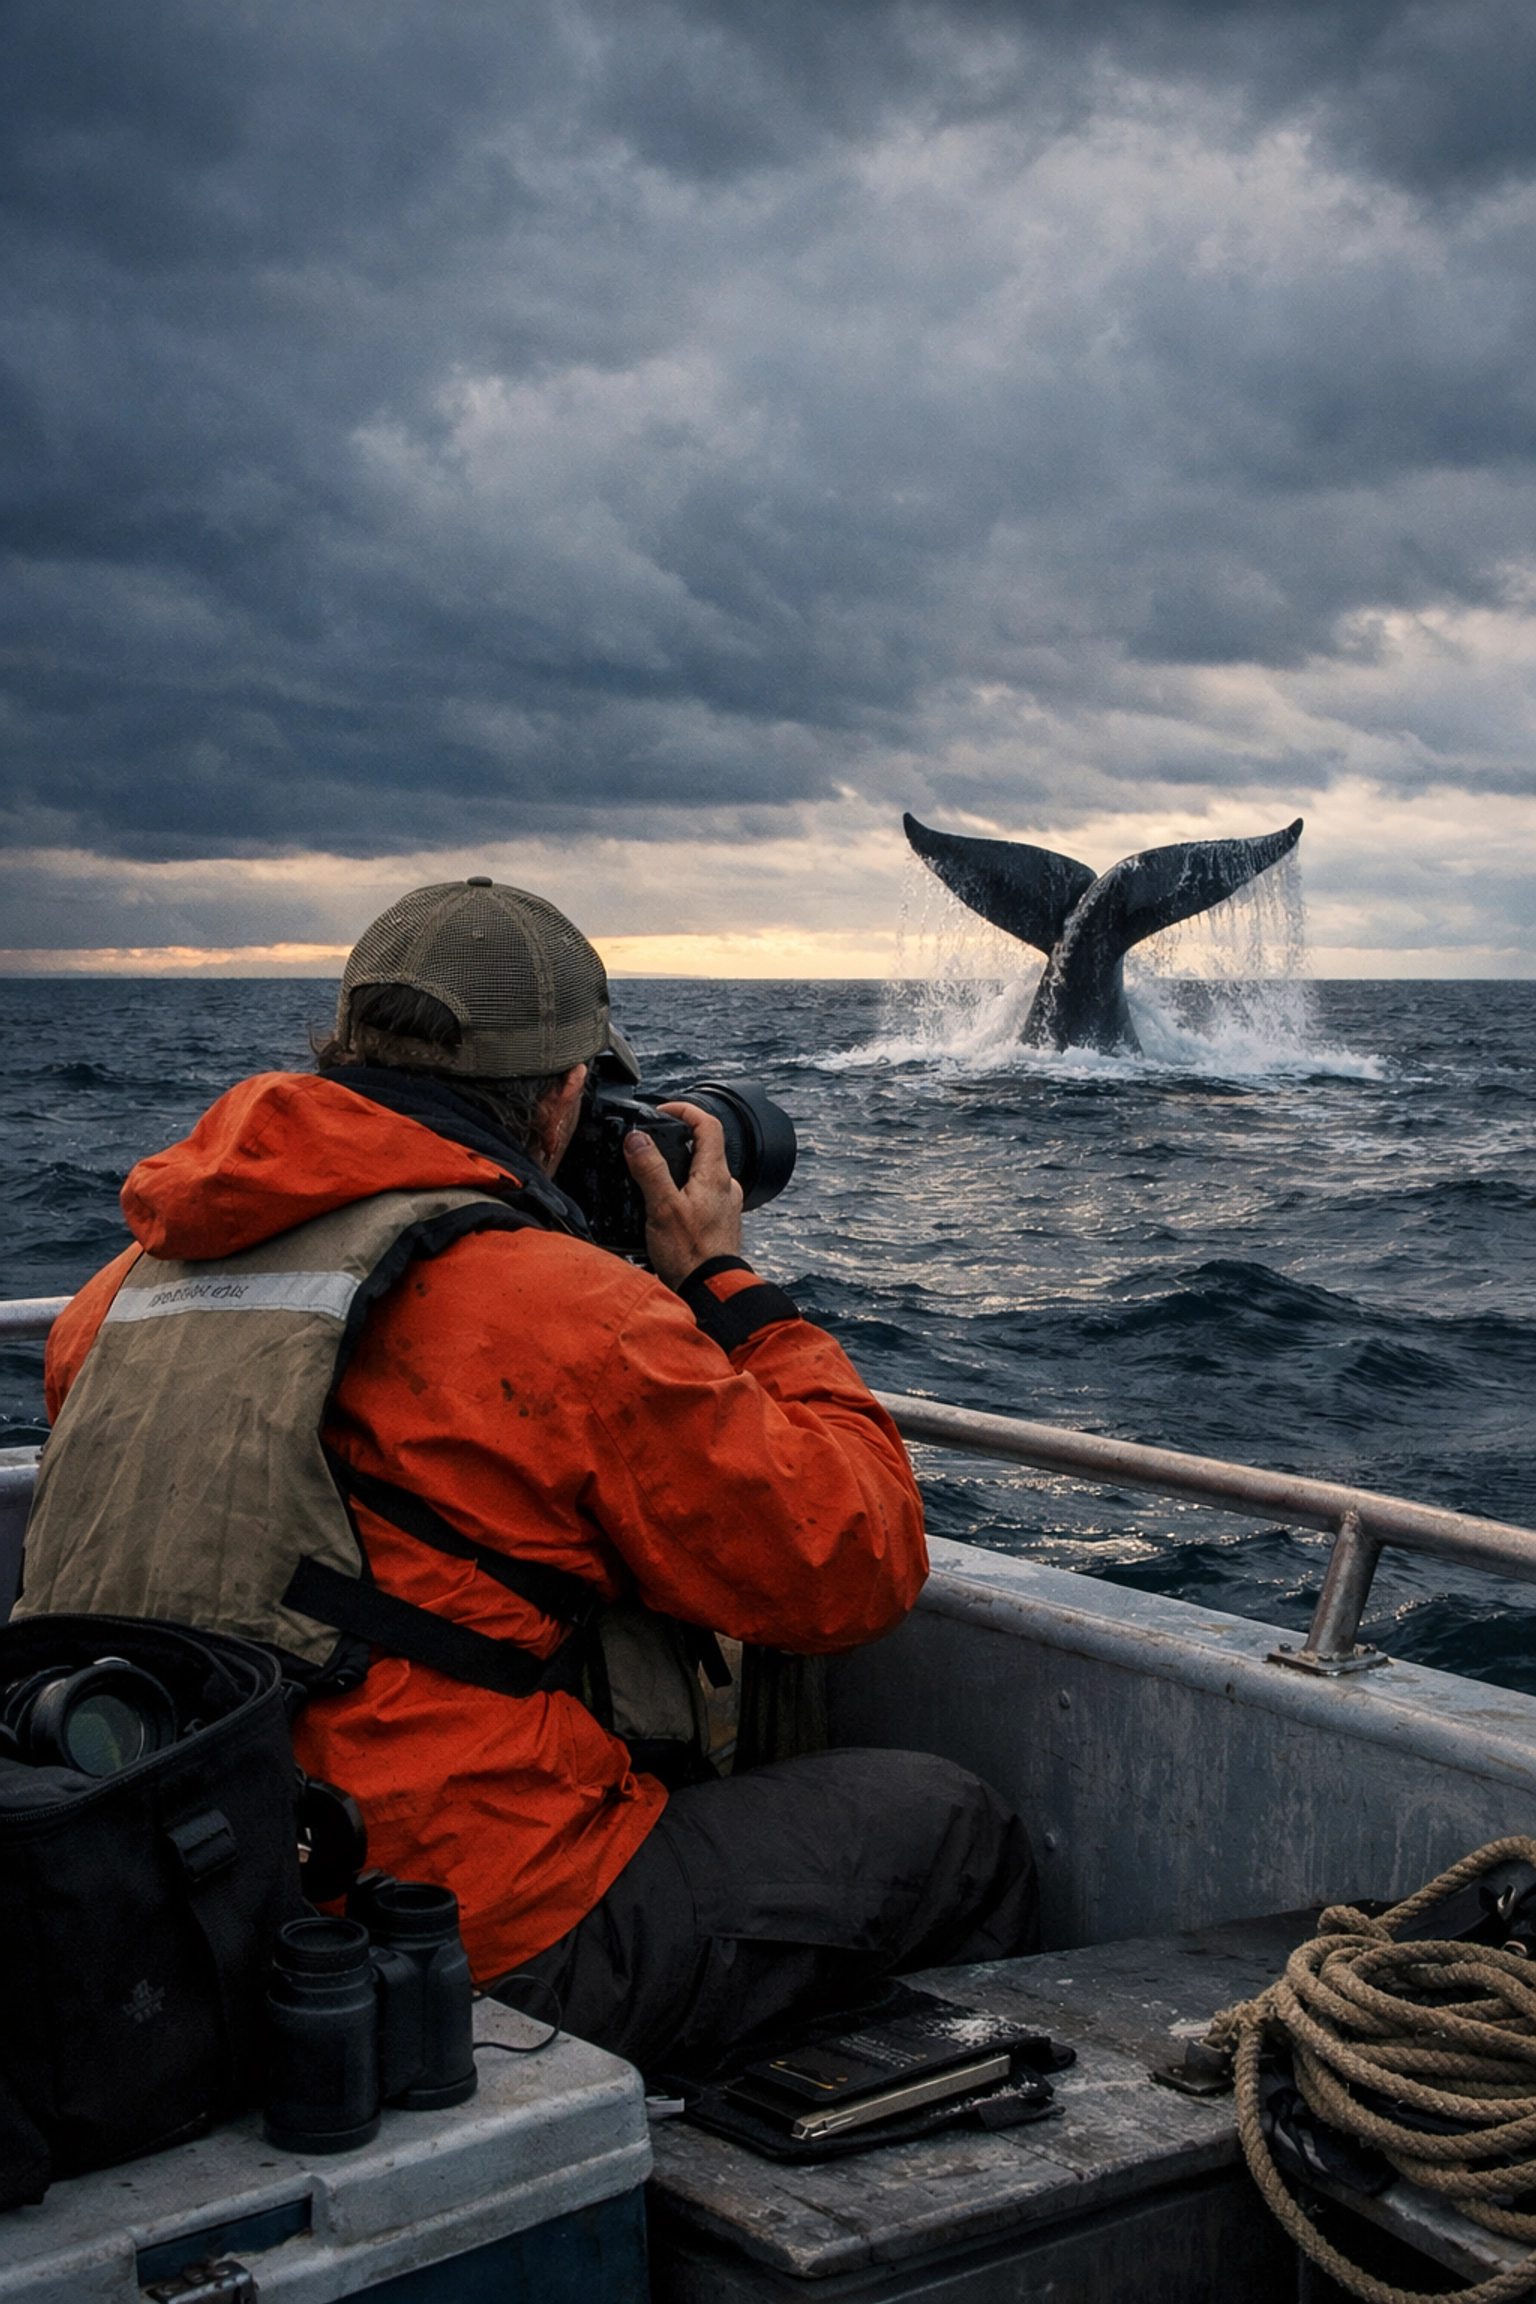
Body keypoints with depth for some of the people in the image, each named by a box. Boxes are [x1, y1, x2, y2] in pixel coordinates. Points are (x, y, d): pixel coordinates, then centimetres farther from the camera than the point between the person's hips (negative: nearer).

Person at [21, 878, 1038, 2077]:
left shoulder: (128, 1291, 4)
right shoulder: (566, 1312, -17)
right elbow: (859, 1570, -7)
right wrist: (724, 1283, 4)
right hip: (482, 1955, -8)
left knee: (710, 1792, 31)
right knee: (955, 1831, 12)